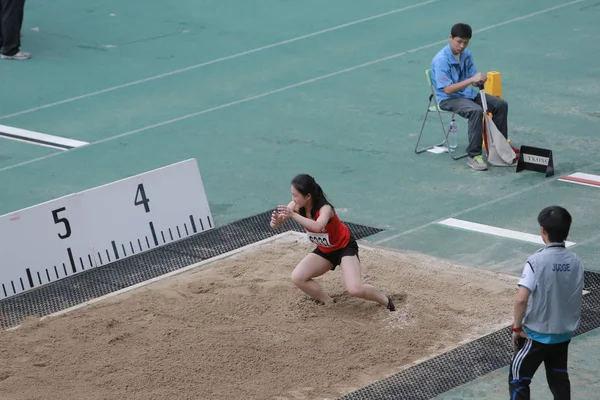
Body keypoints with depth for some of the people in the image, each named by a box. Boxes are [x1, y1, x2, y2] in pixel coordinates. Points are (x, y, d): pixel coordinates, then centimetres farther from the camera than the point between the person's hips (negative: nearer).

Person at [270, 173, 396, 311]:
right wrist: (275, 221, -48)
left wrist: (293, 215, -64)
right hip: (324, 250, 6)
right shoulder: (296, 206, -18)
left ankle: (386, 301, 7)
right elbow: (275, 224, -24)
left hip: (344, 247, -6)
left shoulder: (325, 208, -35)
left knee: (355, 289, -22)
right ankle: (328, 303, 9)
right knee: (297, 278, -10)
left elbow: (318, 226, -57)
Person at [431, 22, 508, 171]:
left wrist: (479, 80, -19)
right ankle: (474, 156, -29)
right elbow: (448, 89, -27)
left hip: (468, 93, 8)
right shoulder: (441, 60, -21)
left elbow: (473, 81, 6)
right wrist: (471, 79, -33)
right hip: (448, 98, -8)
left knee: (501, 105, -4)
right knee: (476, 111, -34)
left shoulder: (466, 54, 2)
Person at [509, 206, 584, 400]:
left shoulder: (536, 261, -20)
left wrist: (517, 327, -12)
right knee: (559, 380, 19)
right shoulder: (576, 262, -4)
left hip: (537, 334, -5)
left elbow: (521, 299, -26)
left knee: (518, 379, 7)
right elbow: (576, 298, 6)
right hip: (564, 333, 5)